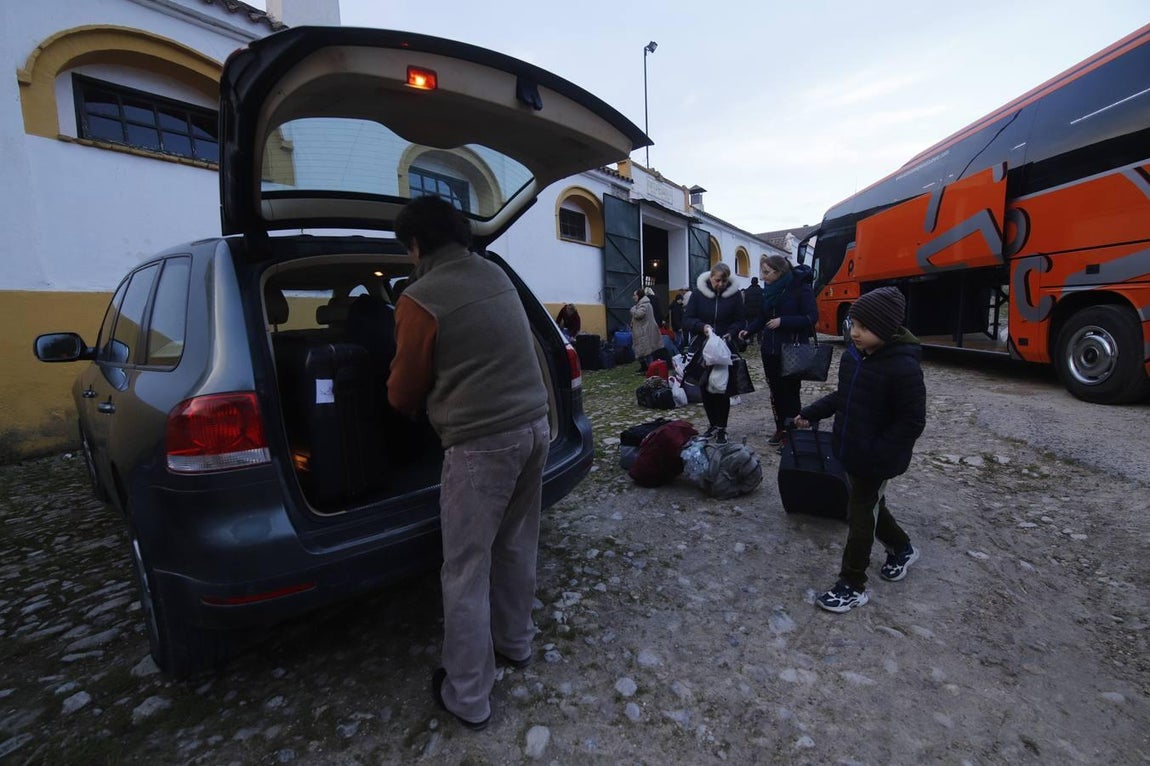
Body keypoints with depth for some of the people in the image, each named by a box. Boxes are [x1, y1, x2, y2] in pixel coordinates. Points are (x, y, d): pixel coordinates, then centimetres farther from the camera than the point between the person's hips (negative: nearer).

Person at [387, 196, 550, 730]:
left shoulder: (420, 299, -10)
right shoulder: (496, 275, 10)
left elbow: (404, 394, 1)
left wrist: (403, 398, 24)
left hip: (482, 443, -7)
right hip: (534, 426, 8)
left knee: (466, 572, 8)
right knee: (516, 547, 22)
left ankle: (468, 699, 25)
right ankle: (515, 643, 43)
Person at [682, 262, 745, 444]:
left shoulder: (734, 294, -4)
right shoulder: (698, 292, -4)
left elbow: (739, 321, 1)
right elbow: (687, 319, -5)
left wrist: (731, 333, -19)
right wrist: (702, 327, -23)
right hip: (702, 348, 1)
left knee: (722, 389, 0)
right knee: (706, 389, 8)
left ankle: (721, 428, 14)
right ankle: (712, 425, 25)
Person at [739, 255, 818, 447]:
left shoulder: (801, 288, -10)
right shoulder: (769, 289, 8)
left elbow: (811, 317, -13)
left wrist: (782, 321, -20)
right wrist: (749, 331, -4)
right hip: (769, 349, 6)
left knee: (790, 391, 1)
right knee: (776, 390, 11)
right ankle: (780, 429, 24)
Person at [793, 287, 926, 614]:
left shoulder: (904, 368, -24)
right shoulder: (852, 355, -1)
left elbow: (912, 422, -20)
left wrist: (875, 454, -22)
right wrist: (809, 413, 5)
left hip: (876, 460, -7)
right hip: (851, 452, 8)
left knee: (860, 516, 4)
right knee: (871, 505, 25)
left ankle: (852, 586, 21)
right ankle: (902, 548, 52)